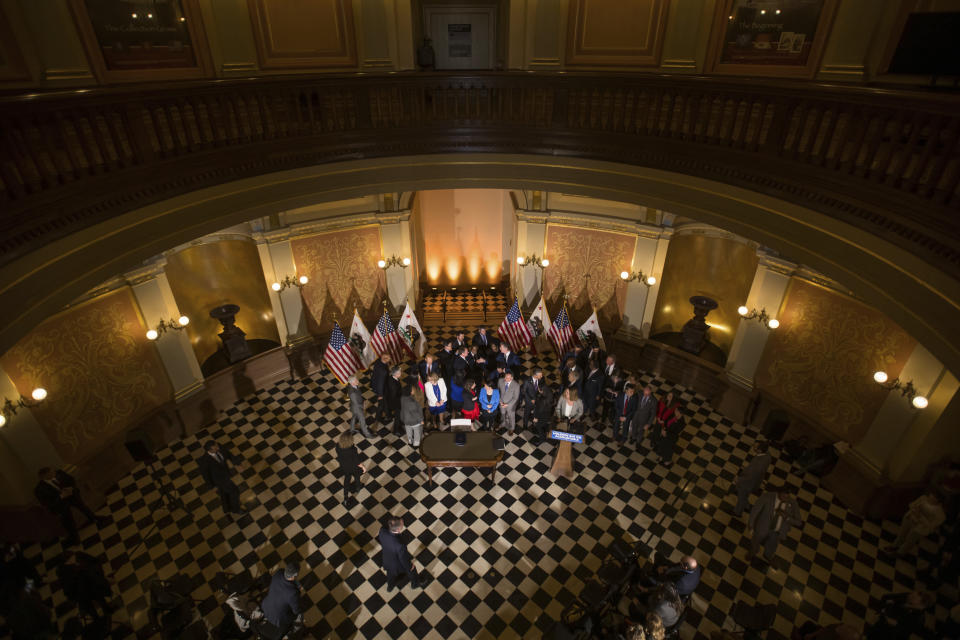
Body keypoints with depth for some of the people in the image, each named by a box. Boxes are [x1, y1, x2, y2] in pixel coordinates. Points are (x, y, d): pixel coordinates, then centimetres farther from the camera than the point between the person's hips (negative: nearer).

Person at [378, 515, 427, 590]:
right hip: (397, 563, -4)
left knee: (390, 573, 36)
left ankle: (390, 586, 64)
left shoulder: (382, 530, -34)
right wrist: (410, 566, -6)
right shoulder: (399, 545, -45)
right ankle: (416, 583, 57)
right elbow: (404, 558, -25)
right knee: (412, 571, 28)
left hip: (386, 559, 5)